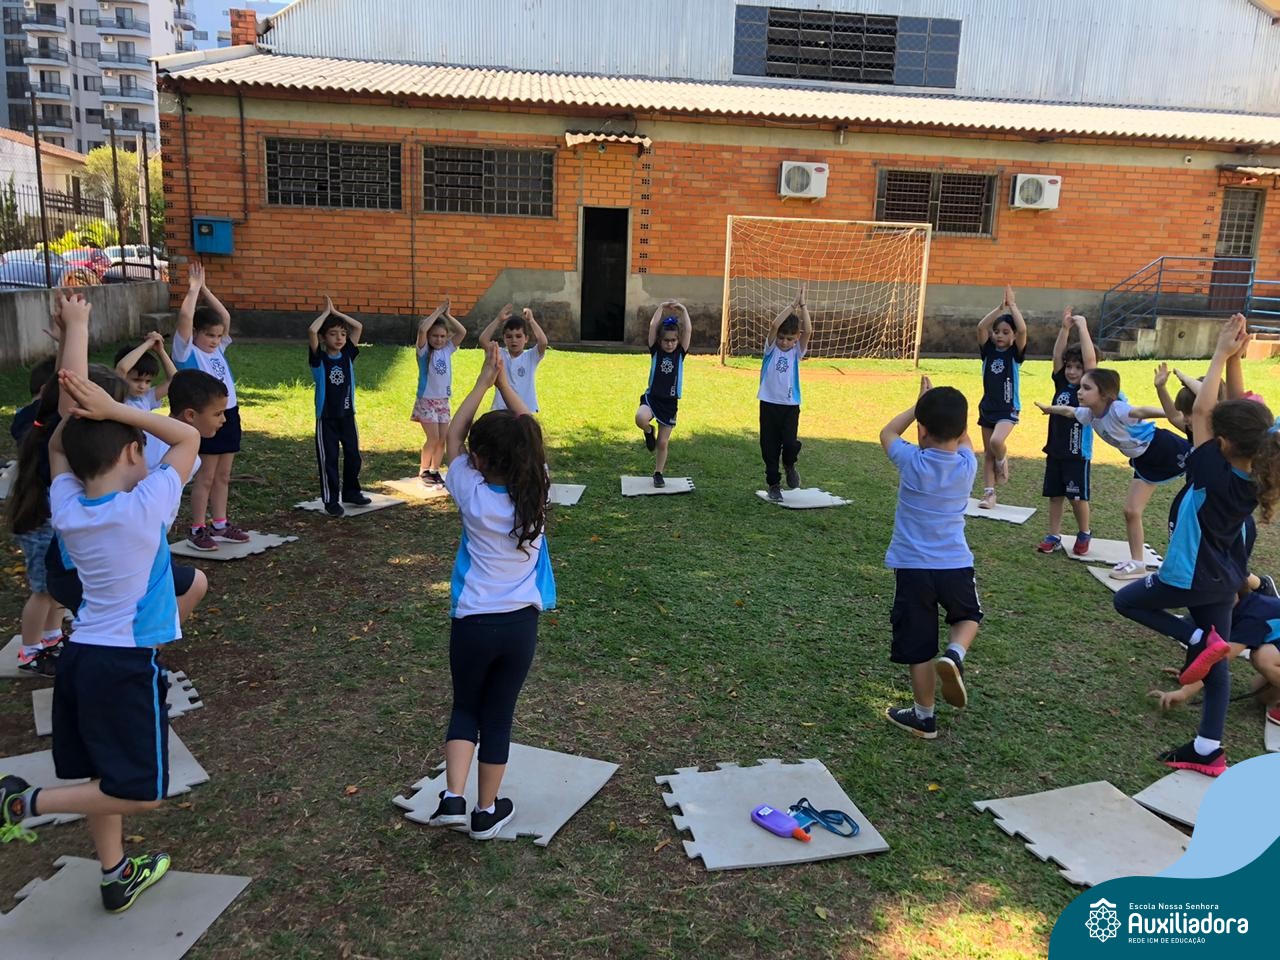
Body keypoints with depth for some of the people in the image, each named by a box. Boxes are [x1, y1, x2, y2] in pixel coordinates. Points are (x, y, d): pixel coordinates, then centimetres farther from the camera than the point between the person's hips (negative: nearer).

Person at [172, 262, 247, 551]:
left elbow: (225, 317, 9)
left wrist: (205, 290, 8)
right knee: (205, 477, 0)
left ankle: (221, 525, 22)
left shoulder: (218, 348, 11)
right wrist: (194, 289, -10)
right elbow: (185, 317, -19)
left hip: (229, 415, 7)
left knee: (223, 476, 13)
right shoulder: (186, 351, -7)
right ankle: (197, 530, 8)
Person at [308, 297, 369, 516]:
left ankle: (351, 492, 31)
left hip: (347, 415, 4)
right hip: (326, 418, -4)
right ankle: (330, 501, 11)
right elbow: (311, 331, -24)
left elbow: (358, 327, 0)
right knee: (328, 460, 2)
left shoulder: (348, 355, 3)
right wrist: (326, 312, -11)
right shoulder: (319, 359, -9)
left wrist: (336, 312, 1)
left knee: (353, 456, 14)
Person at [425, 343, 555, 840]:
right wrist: (504, 381, 4)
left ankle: (452, 797, 7)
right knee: (499, 716, 15)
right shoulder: (536, 490, -8)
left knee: (465, 708, 19)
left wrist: (485, 379, 3)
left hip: (473, 621, -1)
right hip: (520, 622, 2)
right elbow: (529, 433, 6)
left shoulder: (473, 495, -12)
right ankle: (487, 811, 26)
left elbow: (453, 435, 2)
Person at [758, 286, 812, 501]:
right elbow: (774, 325, -17)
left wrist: (802, 305, -13)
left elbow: (808, 330, -13)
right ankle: (774, 485, 20)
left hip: (791, 405, 0)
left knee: (790, 443, -15)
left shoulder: (797, 351, 4)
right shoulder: (771, 348, 1)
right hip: (769, 404, 0)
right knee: (769, 448, 5)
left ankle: (789, 466, 18)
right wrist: (792, 305, -15)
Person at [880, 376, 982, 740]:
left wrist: (920, 405, 16)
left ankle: (924, 716, 20)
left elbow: (888, 432, 10)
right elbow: (963, 437, 20)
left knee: (918, 645, 9)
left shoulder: (911, 461, -12)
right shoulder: (967, 464, -4)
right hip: (956, 564, 2)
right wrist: (945, 406, 22)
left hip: (912, 567, -2)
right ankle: (955, 654, -2)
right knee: (968, 615, 29)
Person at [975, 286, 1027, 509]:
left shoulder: (1015, 353, -6)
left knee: (997, 441, -28)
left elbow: (1022, 329, -24)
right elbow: (981, 326, -15)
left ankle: (1002, 462, 5)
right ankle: (989, 494, 16)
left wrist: (1012, 305, -16)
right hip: (987, 407, 4)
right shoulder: (988, 350, 1)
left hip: (1008, 409, -4)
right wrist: (1000, 307, -17)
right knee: (987, 453, 8)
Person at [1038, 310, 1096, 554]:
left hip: (1078, 452, -5)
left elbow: (1090, 358, -20)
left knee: (1078, 496, 3)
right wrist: (1065, 328, -9)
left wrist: (1082, 327, -18)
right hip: (1055, 450, 5)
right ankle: (1054, 536, 18)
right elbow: (1057, 356, -1)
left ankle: (1084, 535, 23)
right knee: (1054, 495, 10)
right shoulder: (1062, 383, 5)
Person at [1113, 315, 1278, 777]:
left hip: (1189, 576, -7)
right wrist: (1235, 359, -5)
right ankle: (1208, 750, 18)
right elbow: (1241, 413, 0)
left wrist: (1222, 354, -14)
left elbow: (1201, 410, -21)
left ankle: (1200, 640, 1)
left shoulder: (1214, 473, -25)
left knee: (1127, 600, 18)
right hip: (1227, 579, 7)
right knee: (1217, 667, 13)